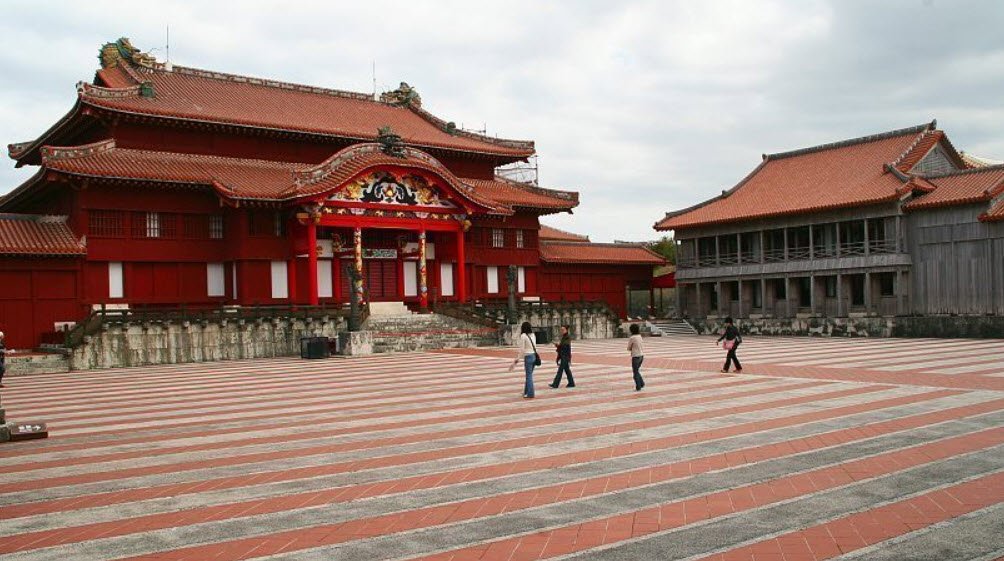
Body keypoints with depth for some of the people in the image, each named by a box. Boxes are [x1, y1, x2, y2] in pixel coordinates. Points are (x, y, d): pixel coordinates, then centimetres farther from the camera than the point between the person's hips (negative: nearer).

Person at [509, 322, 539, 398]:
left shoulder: (523, 336, -11)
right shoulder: (532, 335, 9)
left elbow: (522, 349, -12)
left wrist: (518, 359, -7)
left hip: (528, 357, -7)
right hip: (534, 355, 7)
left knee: (529, 375, -1)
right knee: (529, 375, 17)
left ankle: (530, 394, 3)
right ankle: (526, 391, 27)